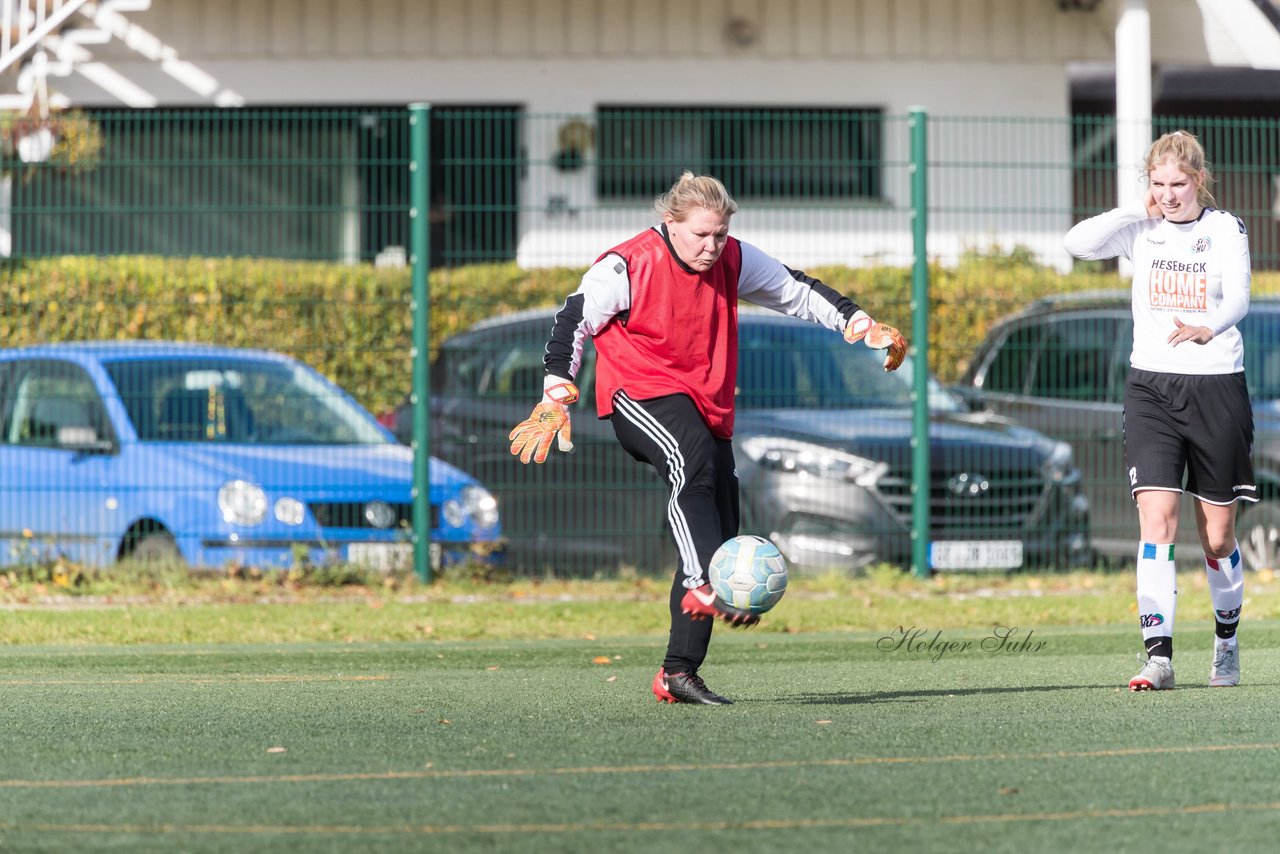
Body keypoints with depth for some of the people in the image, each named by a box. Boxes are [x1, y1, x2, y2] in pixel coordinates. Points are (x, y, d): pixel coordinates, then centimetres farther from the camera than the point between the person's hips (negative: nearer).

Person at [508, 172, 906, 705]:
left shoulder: (735, 262, 4)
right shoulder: (627, 267, -11)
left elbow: (798, 292, 15)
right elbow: (574, 322, -6)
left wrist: (861, 326, 7)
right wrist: (556, 397, -13)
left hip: (707, 407, 6)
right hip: (639, 394, -6)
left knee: (720, 531, -1)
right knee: (694, 465, -37)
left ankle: (678, 672, 5)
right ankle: (707, 587, -54)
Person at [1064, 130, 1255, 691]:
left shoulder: (1225, 229, -2)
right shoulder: (1141, 229, 4)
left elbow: (1237, 296, -16)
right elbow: (1078, 244, -11)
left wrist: (1207, 328, -35)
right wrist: (1137, 211, -13)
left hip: (1216, 385, -1)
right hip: (1151, 386, 1)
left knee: (1217, 536, 6)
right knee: (1157, 519, -13)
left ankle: (1226, 641, 28)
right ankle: (1158, 655, -18)